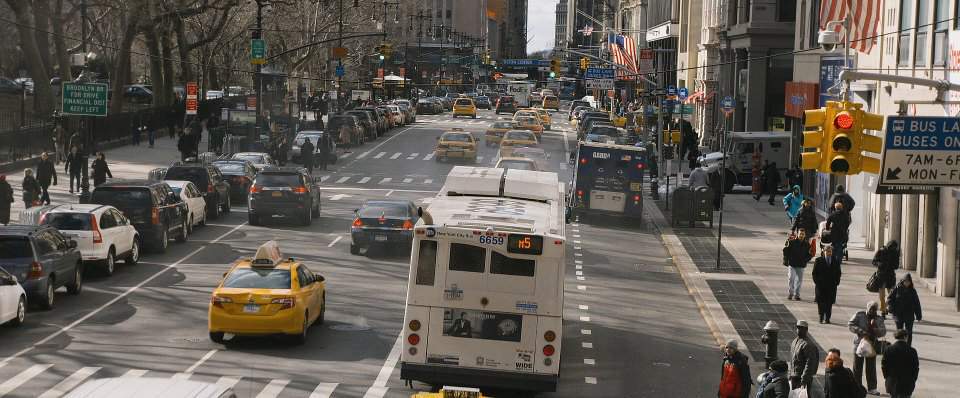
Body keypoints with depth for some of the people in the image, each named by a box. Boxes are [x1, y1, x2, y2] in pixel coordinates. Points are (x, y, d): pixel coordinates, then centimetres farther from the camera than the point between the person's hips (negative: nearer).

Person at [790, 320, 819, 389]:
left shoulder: (808, 345, -16)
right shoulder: (794, 342, 13)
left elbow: (809, 364, -20)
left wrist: (804, 380, -23)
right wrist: (790, 375, 18)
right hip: (794, 377, 9)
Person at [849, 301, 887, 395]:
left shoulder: (879, 319, 5)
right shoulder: (859, 315, -5)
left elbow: (883, 332, -2)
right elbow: (850, 325, -13)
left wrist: (875, 328, -21)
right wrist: (861, 332, -22)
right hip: (859, 344, -2)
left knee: (871, 368, 6)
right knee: (857, 367, 5)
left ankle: (872, 388, 14)